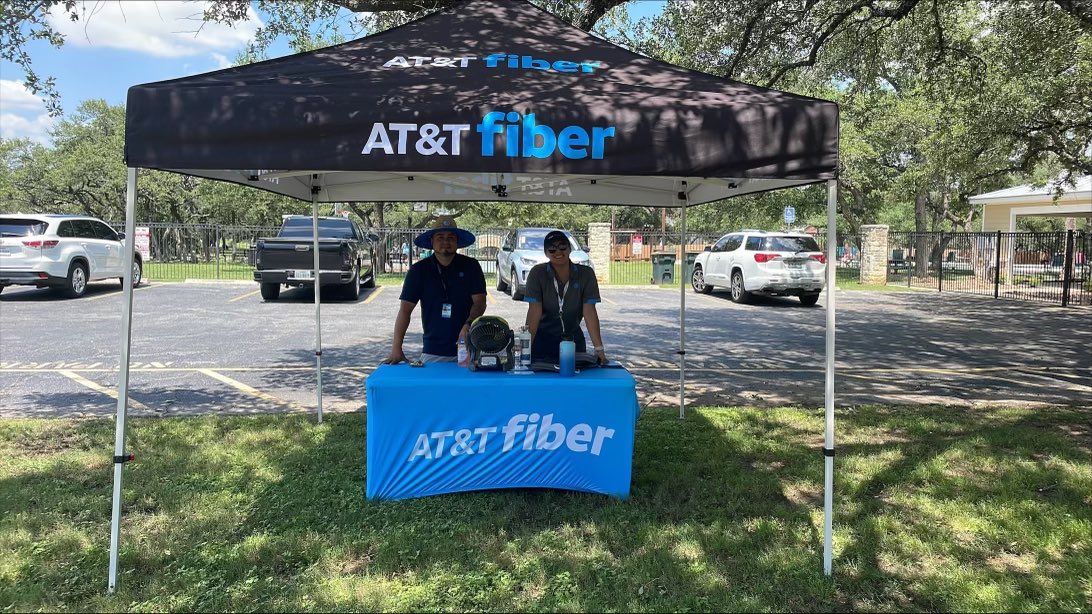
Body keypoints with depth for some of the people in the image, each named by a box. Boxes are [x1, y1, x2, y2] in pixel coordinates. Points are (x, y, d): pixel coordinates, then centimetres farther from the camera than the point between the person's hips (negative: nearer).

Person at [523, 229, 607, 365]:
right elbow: (535, 311, -17)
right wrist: (527, 344, -27)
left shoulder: (586, 274, -8)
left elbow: (589, 312, -13)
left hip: (573, 338, 1)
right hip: (543, 339, -1)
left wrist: (599, 348, -20)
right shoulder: (537, 273, -10)